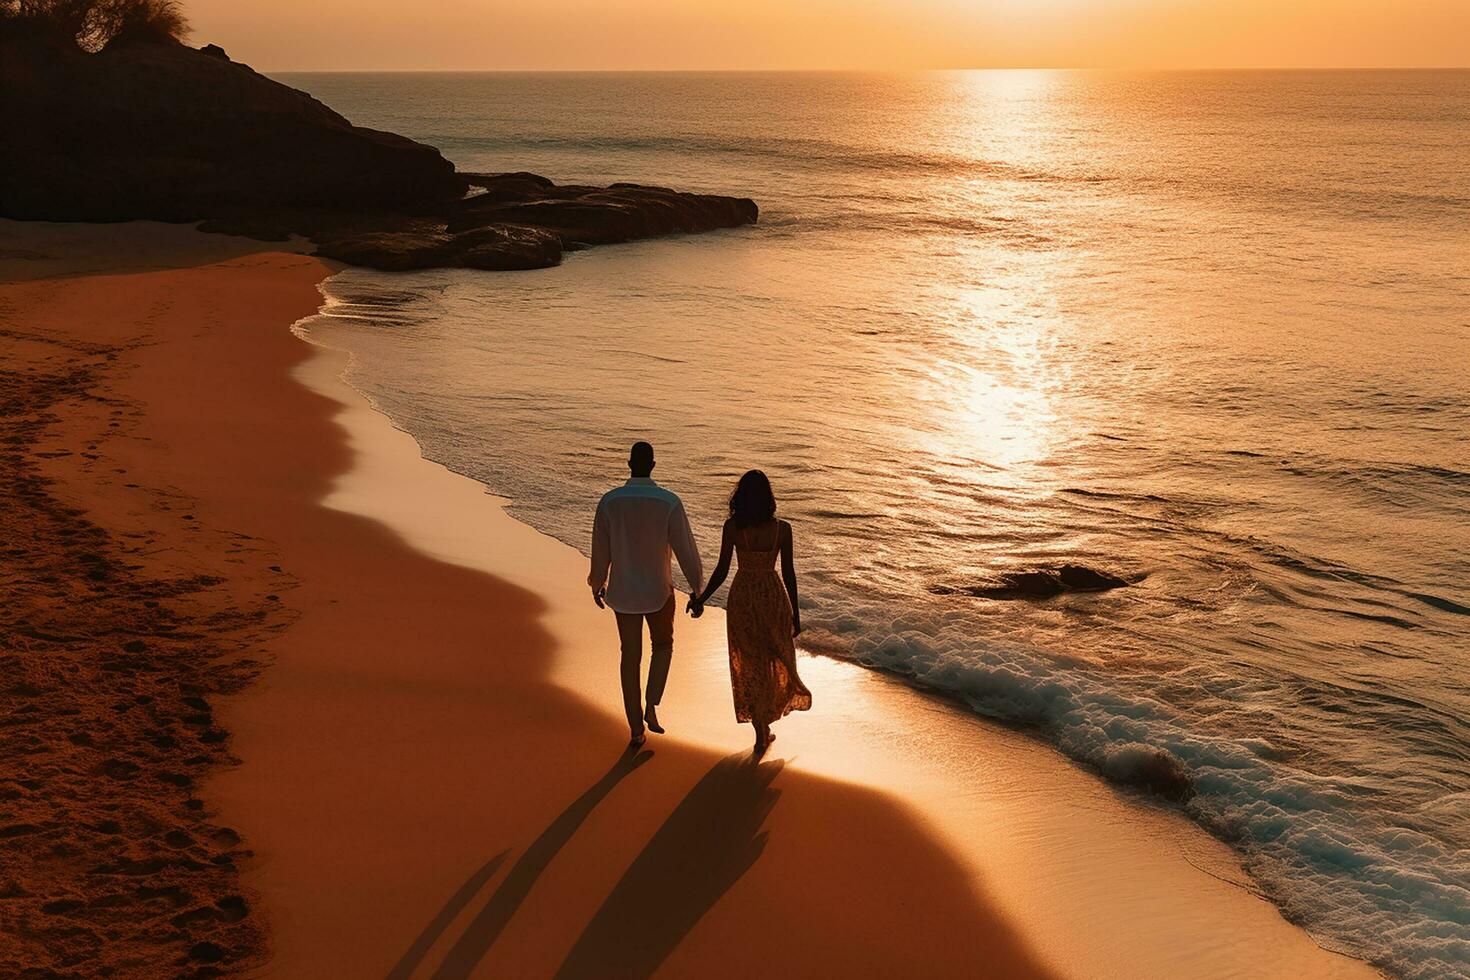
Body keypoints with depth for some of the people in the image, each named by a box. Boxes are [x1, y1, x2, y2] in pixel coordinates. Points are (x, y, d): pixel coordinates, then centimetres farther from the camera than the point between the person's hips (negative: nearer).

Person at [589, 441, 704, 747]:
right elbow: (686, 548, -14)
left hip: (623, 591, 2)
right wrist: (697, 587, 2)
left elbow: (600, 548, -2)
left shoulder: (609, 501, -13)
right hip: (658, 591, -2)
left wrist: (597, 584, 16)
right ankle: (651, 707, 8)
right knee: (663, 645, 26)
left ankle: (636, 730, 20)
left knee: (631, 656, 16)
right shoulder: (669, 502, -20)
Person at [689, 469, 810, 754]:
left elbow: (721, 571, -10)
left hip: (742, 597, 0)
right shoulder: (782, 529, -12)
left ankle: (762, 732, 16)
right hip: (773, 596, 0)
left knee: (750, 664, 12)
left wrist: (700, 599, 4)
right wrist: (795, 612, 6)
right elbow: (789, 573, -6)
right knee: (777, 656, 23)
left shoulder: (732, 527, -13)